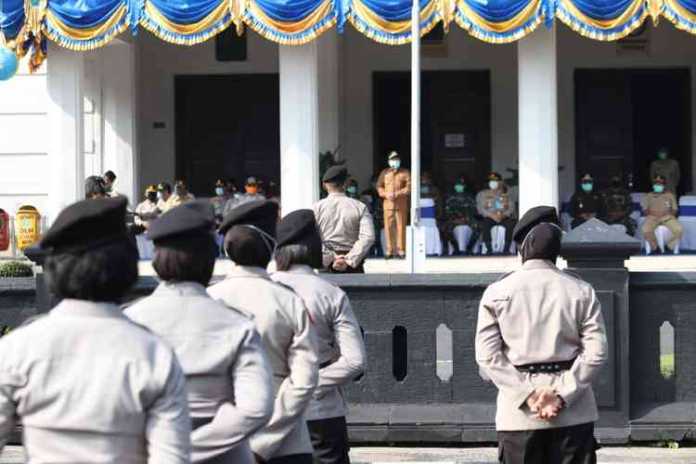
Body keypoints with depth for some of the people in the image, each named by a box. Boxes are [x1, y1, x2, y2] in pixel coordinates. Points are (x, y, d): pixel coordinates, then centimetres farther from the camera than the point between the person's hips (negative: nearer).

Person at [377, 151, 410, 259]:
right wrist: (386, 194, -6)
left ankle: (401, 250, -2)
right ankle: (390, 250, 3)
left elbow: (409, 187, -1)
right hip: (388, 204, 2)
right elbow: (379, 186, 13)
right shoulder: (385, 173, 15)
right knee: (388, 227, -1)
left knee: (401, 227, -5)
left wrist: (396, 194, -12)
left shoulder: (405, 173, 8)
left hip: (401, 204, -2)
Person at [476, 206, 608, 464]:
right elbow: (596, 352, -5)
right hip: (574, 413, 1)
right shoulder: (582, 292, 3)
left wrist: (529, 394, -9)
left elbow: (488, 356, -6)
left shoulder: (497, 293, 1)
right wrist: (562, 395, -9)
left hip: (518, 413, 0)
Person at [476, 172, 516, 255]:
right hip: (489, 217, -1)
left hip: (504, 217, 1)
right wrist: (492, 215, -18)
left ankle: (506, 249, -28)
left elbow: (511, 208, 3)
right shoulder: (482, 194, 12)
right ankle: (489, 249, -29)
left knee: (511, 223, -33)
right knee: (484, 224, -36)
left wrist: (503, 215, -18)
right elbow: (480, 208, -1)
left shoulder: (505, 195, 16)